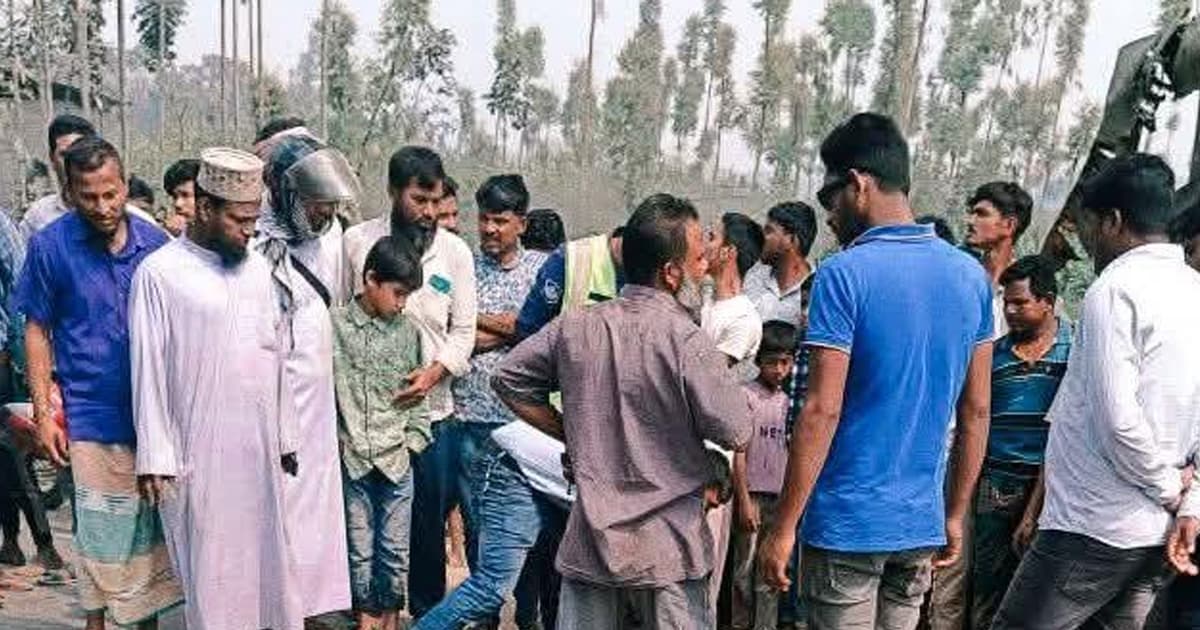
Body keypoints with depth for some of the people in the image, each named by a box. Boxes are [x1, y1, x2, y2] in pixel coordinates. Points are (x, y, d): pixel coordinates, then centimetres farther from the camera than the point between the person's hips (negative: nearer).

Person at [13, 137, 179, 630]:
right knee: (102, 536, 5)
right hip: (94, 419, -2)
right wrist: (44, 414, -5)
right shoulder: (50, 245, -5)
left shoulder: (154, 242, 0)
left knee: (153, 527, 13)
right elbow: (37, 331, 0)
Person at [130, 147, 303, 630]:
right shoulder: (160, 273, -7)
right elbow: (148, 370, -6)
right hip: (199, 453, -4)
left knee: (268, 557, 11)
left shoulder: (258, 268, 9)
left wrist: (286, 437, 11)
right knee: (210, 568, 5)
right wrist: (154, 457, -8)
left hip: (261, 448, 5)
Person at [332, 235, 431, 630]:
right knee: (360, 549, 10)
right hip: (352, 460, -2)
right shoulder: (335, 324, -5)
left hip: (396, 460, 2)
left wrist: (412, 442, 1)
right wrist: (336, 443, -8)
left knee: (395, 549, 9)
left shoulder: (408, 332, 3)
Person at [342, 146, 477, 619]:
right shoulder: (355, 241, -2)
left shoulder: (455, 252, 1)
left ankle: (428, 613, 30)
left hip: (432, 411, 1)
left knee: (430, 523, 11)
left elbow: (463, 330, 3)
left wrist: (434, 373, -15)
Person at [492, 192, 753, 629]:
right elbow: (737, 434, -13)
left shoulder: (575, 326, 0)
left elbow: (508, 377, 11)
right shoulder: (686, 340, -17)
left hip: (588, 540, 5)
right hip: (666, 548, -4)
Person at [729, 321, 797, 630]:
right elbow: (738, 450, -9)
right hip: (753, 494, -5)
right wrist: (744, 499, -12)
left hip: (780, 496, 5)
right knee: (745, 570, 3)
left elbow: (788, 451, 12)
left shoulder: (786, 401, 11)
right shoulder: (747, 394, -6)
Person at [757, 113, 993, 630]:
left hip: (848, 523, -6)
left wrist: (783, 528, -11)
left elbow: (822, 410, -18)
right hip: (923, 522, 6)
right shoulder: (971, 276, 4)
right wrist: (955, 514, 18)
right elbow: (976, 411, 9)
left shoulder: (844, 274, -15)